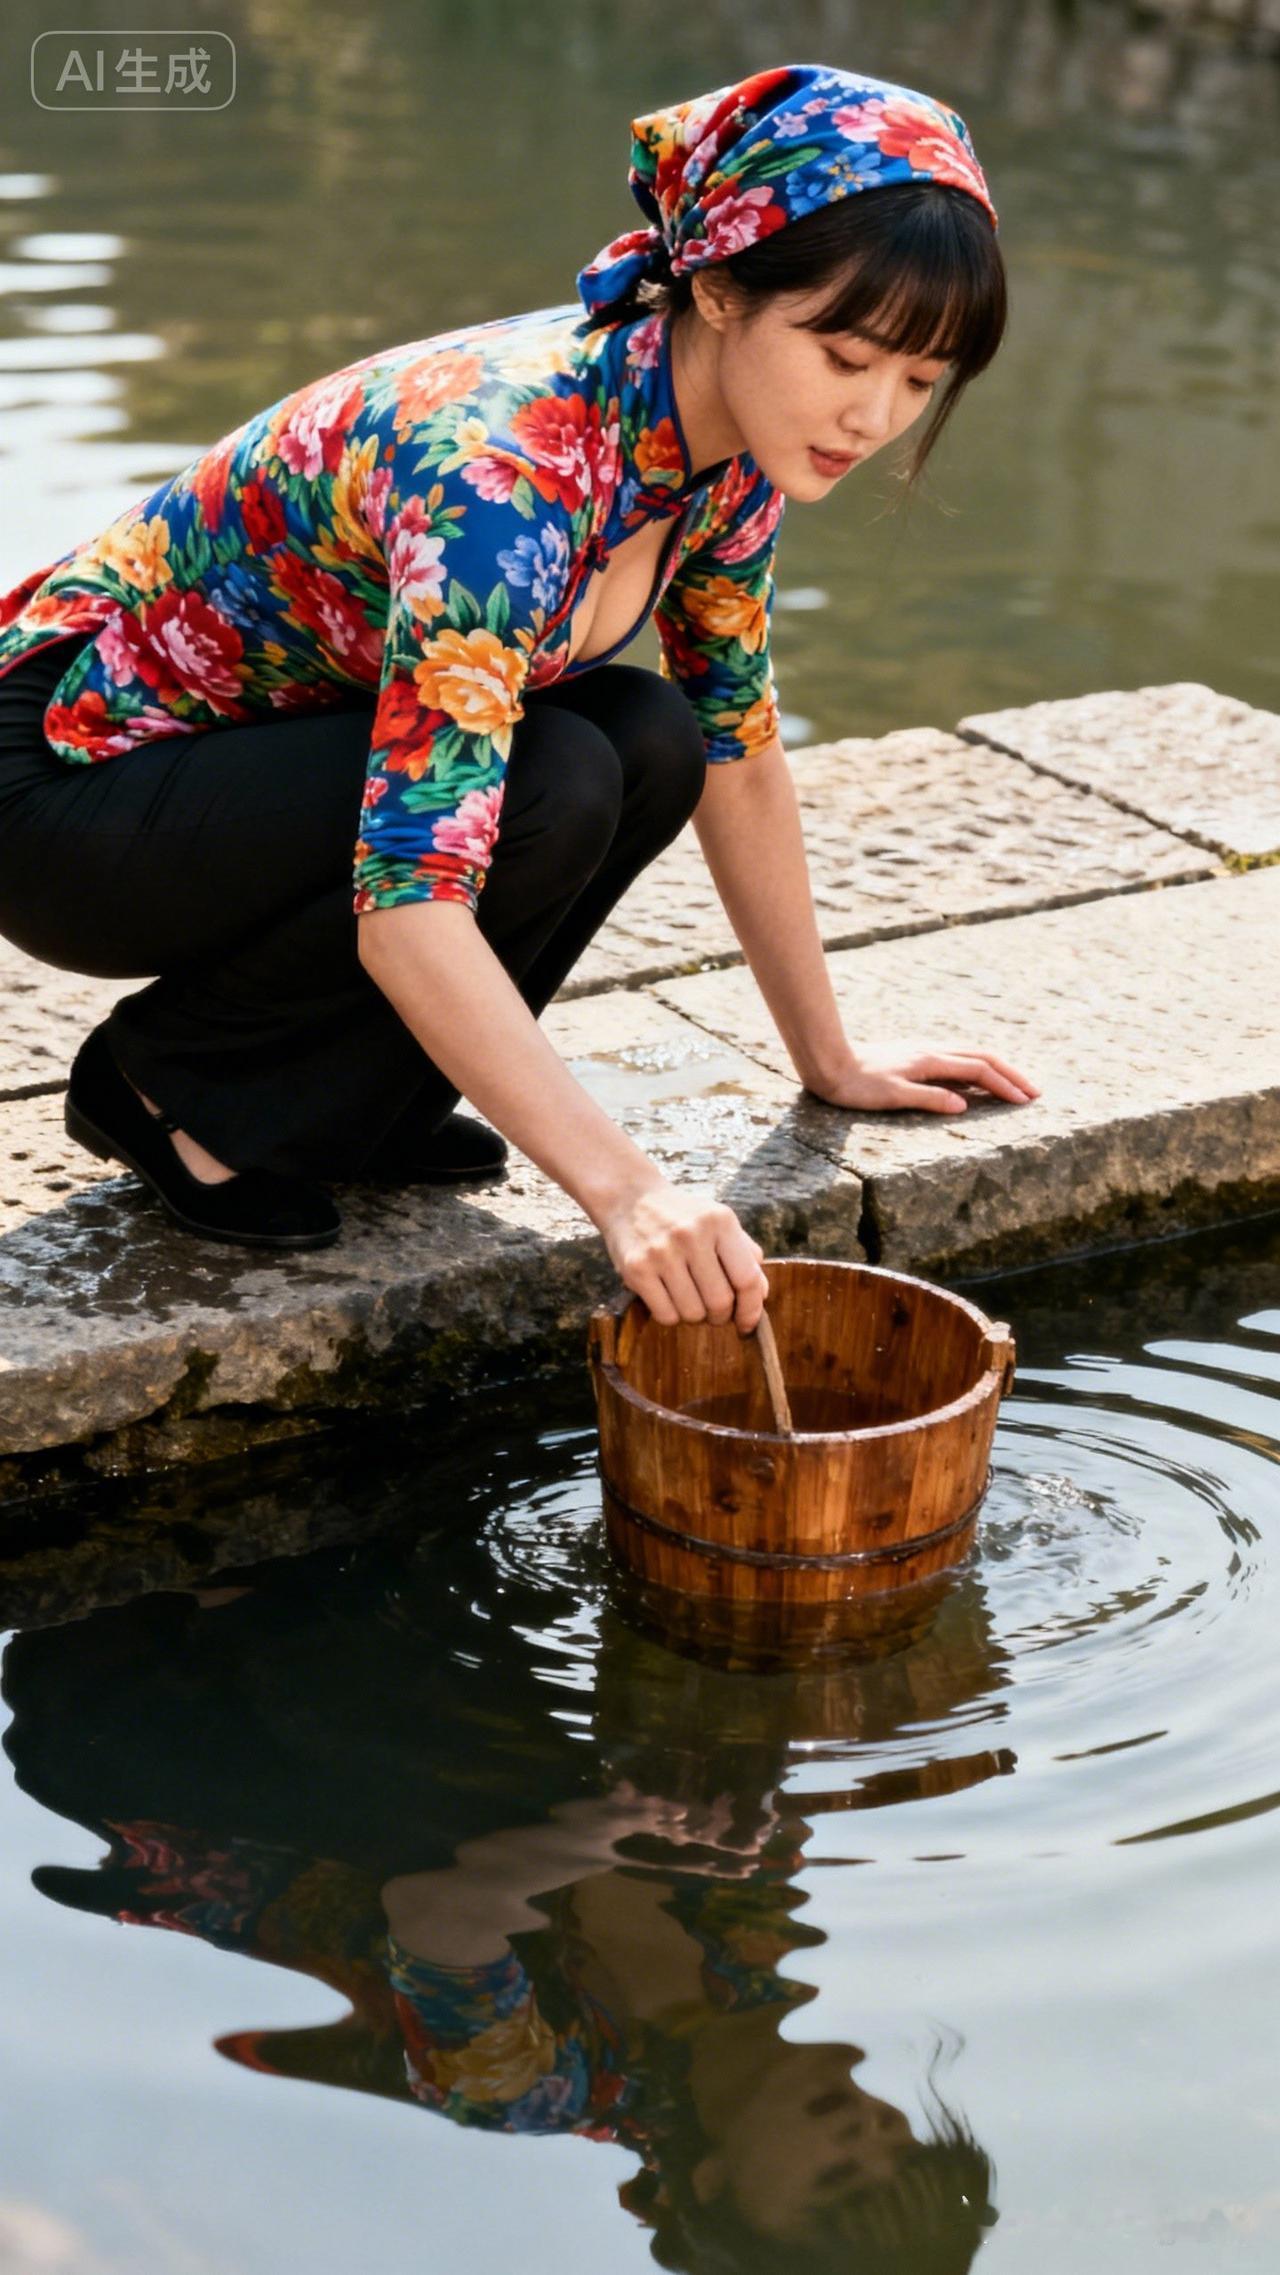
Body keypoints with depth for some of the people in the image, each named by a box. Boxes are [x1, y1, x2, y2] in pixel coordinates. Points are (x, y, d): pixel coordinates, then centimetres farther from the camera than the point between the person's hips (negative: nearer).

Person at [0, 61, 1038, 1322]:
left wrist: (830, 1060, 7)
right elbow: (407, 907, -40)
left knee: (650, 745, -12)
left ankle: (348, 1105, 3)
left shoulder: (730, 443, -8)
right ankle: (181, 1086, -8)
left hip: (261, 754, 8)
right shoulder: (506, 465, -34)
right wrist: (620, 1189, -45)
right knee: (550, 791, -27)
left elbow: (736, 749, 5)